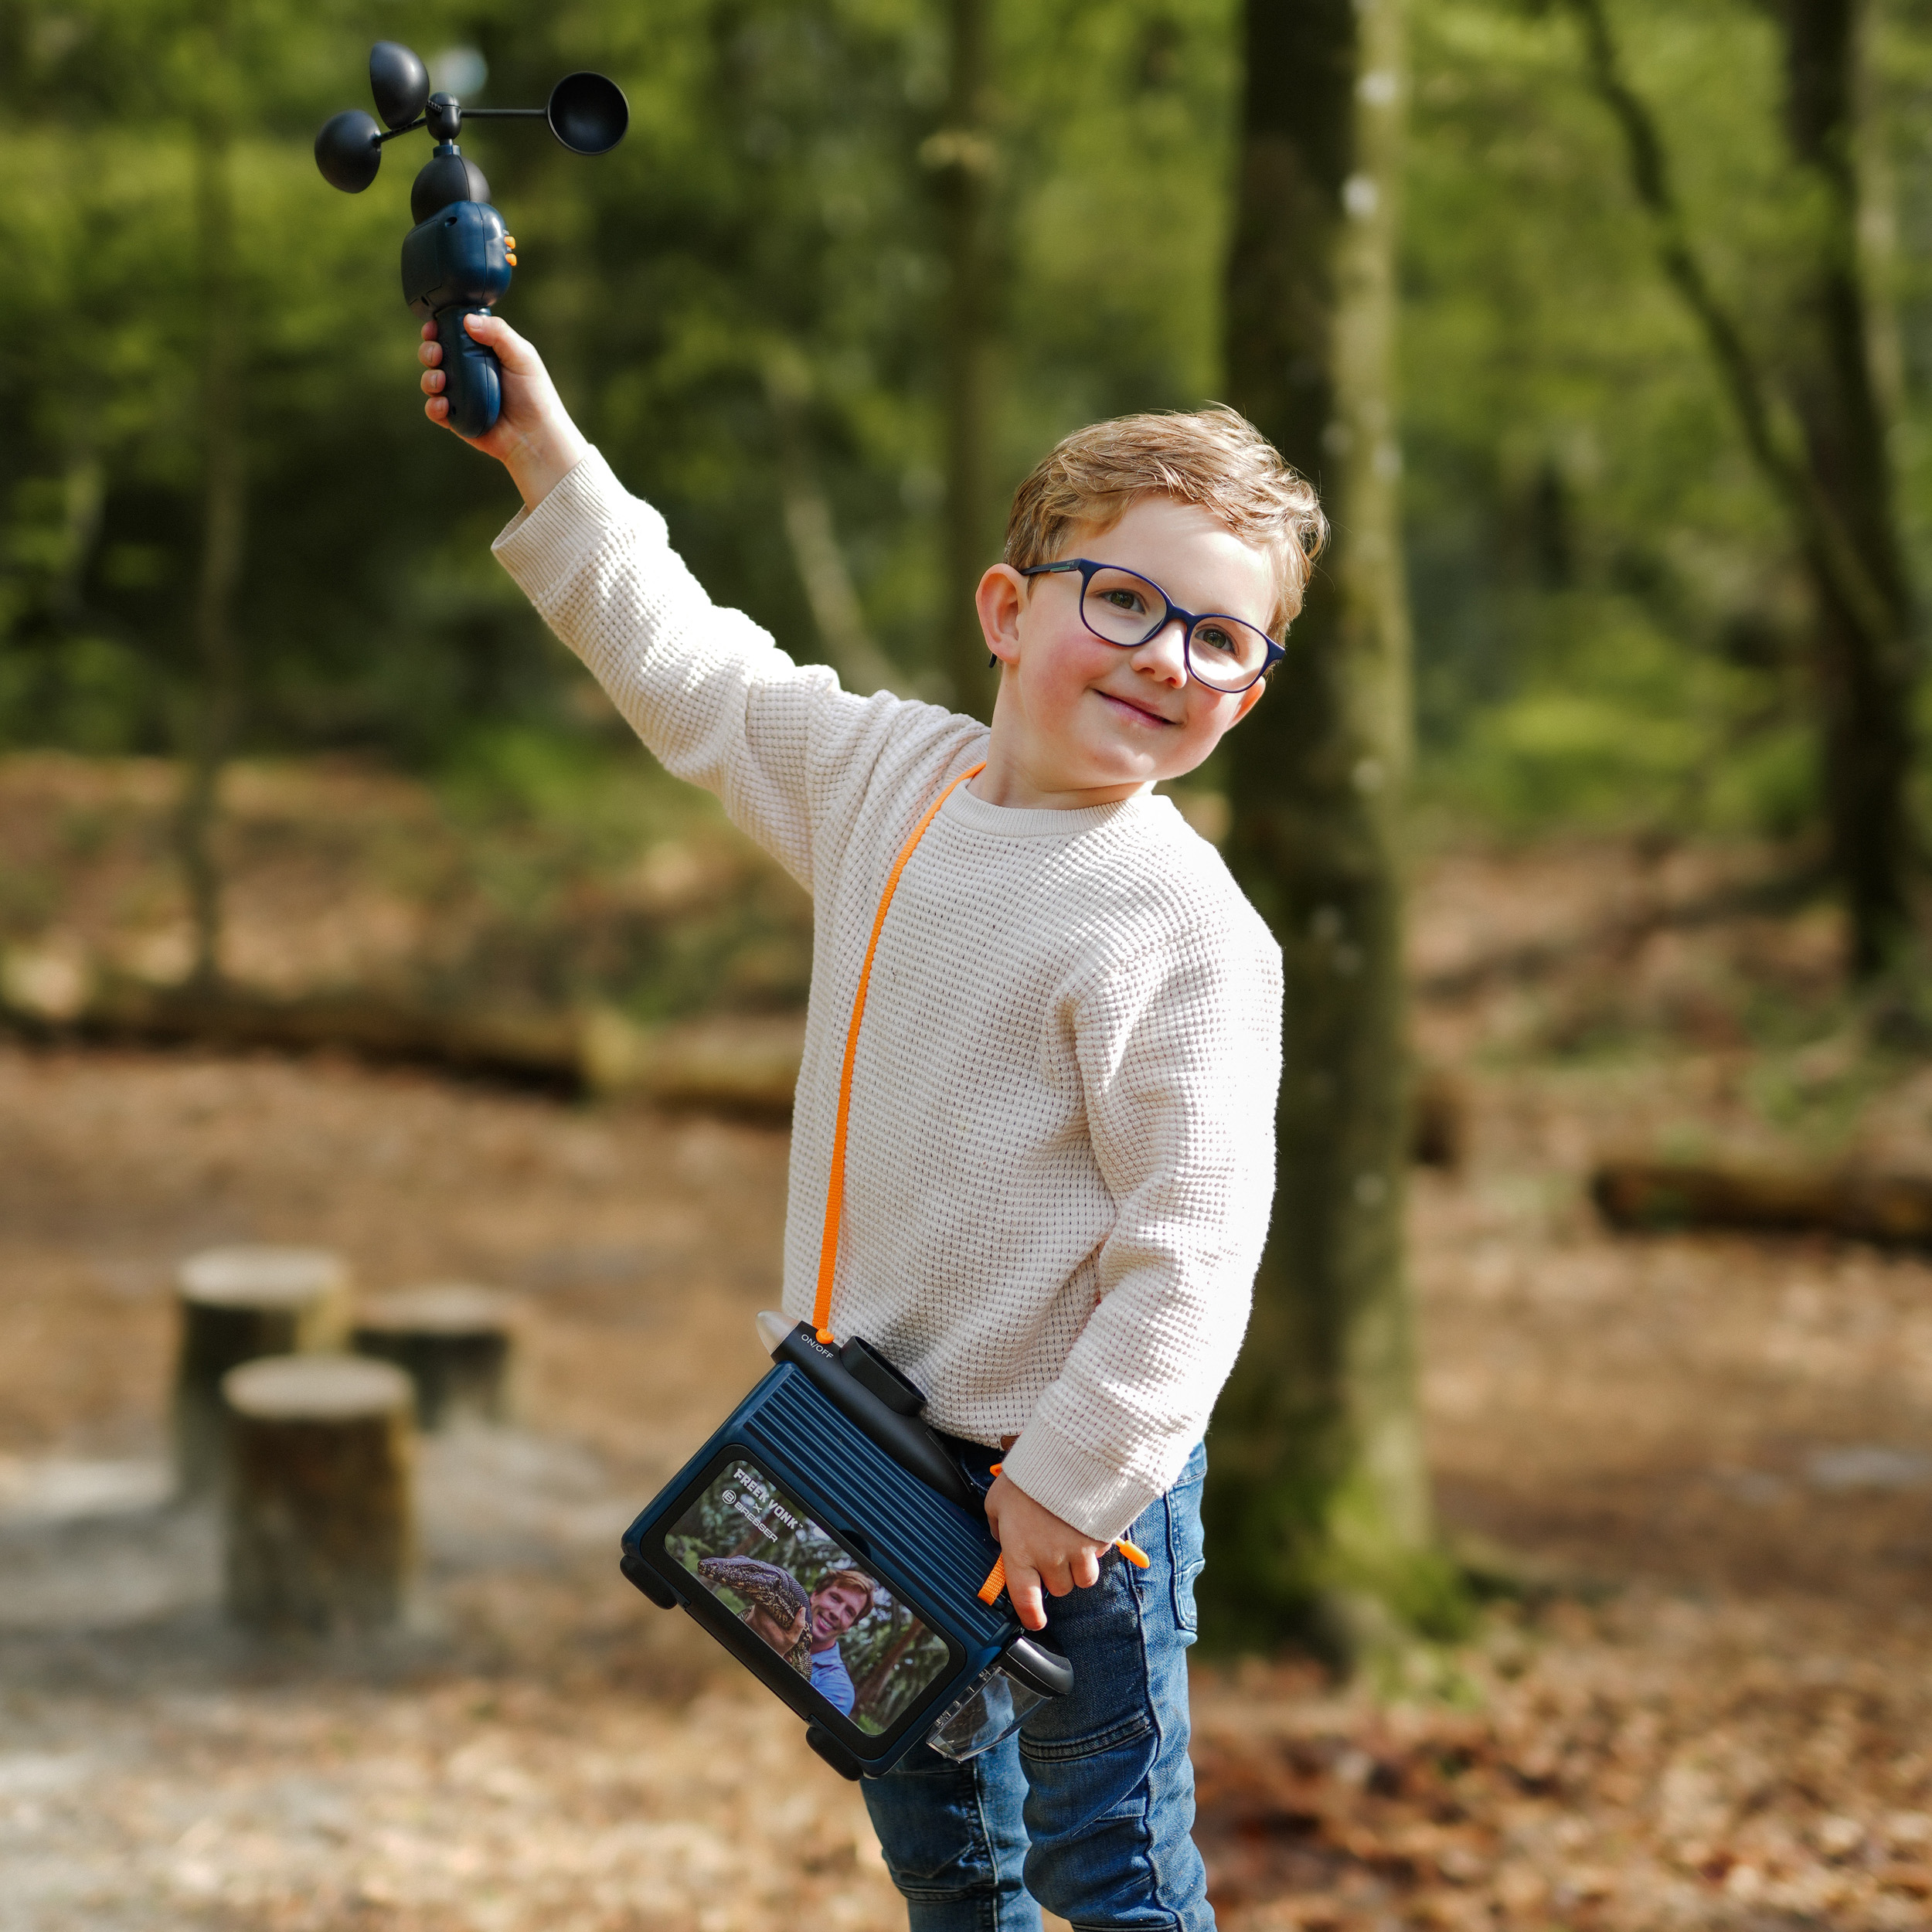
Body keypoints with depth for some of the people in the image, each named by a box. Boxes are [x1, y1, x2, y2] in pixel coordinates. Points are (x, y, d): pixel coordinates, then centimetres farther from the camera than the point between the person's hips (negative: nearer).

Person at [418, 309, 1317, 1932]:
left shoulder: (1186, 927, -20)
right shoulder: (886, 774, 1)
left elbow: (1192, 1245, -22)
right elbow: (692, 673, 15)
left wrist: (1072, 1478, -21)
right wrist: (549, 460, 13)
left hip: (1077, 1480, -7)